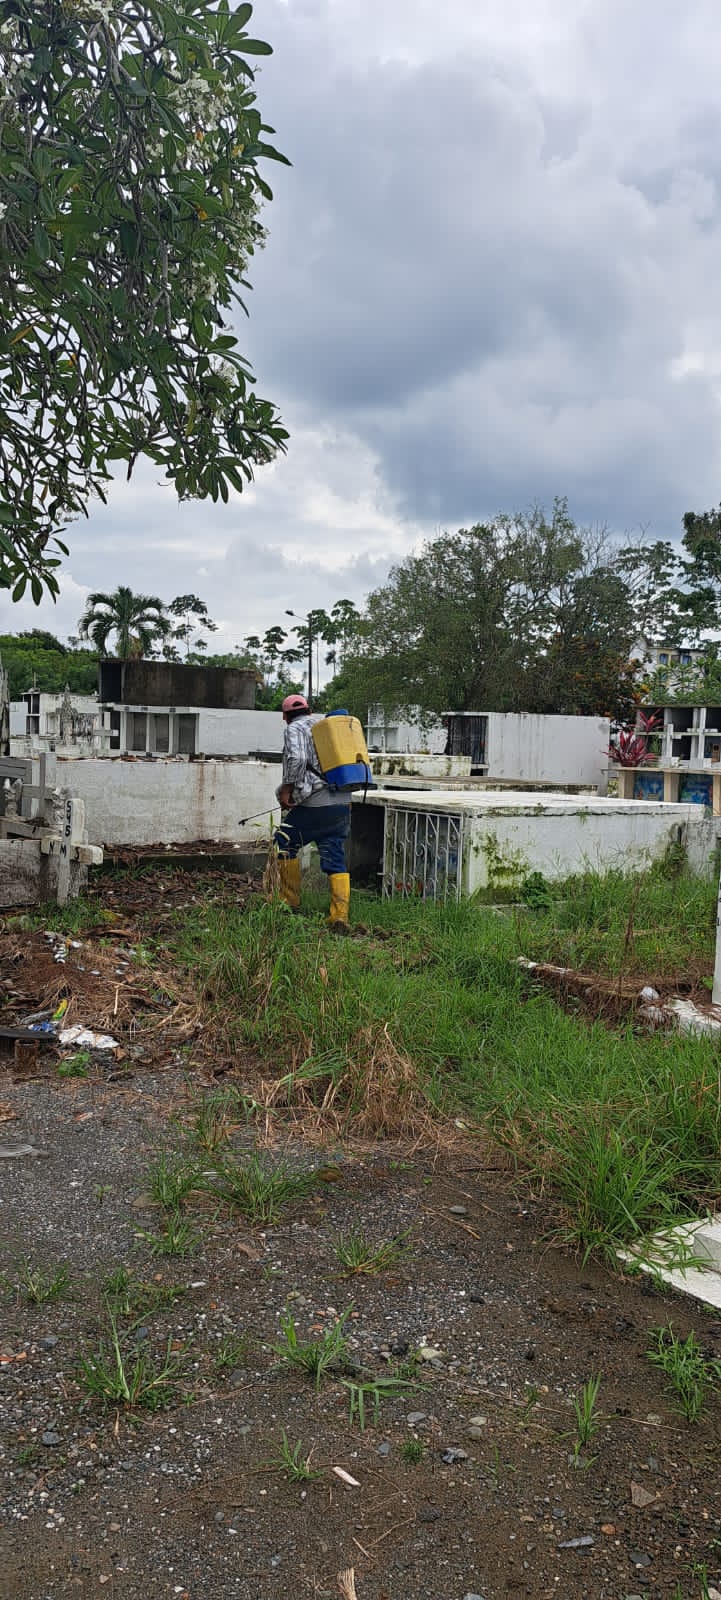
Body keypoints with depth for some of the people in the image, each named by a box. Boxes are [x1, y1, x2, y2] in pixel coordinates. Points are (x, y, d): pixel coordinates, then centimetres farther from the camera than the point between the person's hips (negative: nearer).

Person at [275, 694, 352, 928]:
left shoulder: (294, 729, 1)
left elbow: (297, 759, -18)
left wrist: (286, 789, -11)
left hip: (314, 805, -6)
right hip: (343, 804, 6)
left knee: (284, 844, 14)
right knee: (336, 860, 6)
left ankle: (290, 902, 19)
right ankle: (340, 916, -3)